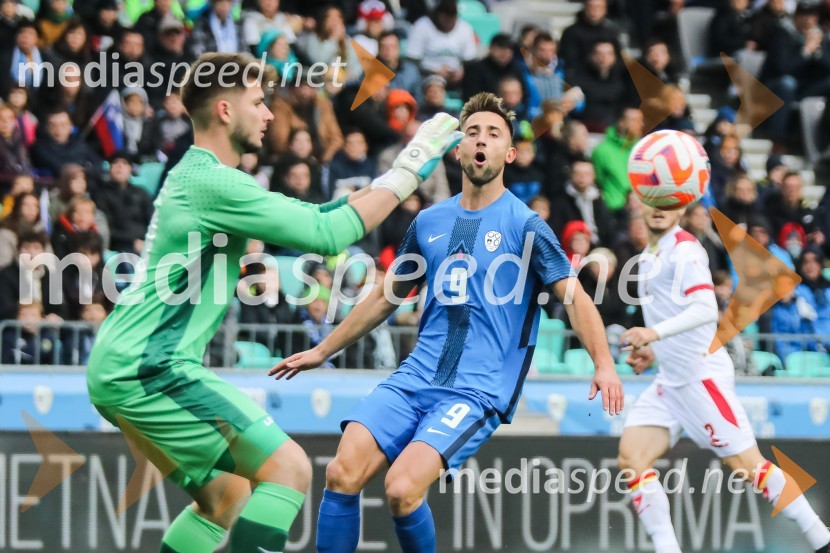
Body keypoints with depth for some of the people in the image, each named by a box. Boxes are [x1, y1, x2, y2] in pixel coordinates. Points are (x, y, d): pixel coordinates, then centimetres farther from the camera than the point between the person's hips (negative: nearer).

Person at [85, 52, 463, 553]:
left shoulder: (192, 175, 18)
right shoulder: (213, 182, -14)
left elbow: (309, 216, 24)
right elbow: (327, 233, -18)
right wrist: (404, 174, -9)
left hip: (118, 370, 11)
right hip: (148, 367, -11)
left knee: (227, 496, 18)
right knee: (288, 468, -14)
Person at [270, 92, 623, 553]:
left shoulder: (524, 225, -2)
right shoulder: (429, 223, 13)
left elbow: (574, 296, -9)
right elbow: (386, 298, 26)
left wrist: (604, 365, -26)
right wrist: (322, 351, 31)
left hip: (479, 390, -5)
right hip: (416, 377, 5)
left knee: (402, 489, -24)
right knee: (342, 475, -15)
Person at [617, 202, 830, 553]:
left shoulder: (683, 249, -11)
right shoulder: (650, 255, 16)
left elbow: (705, 309, -24)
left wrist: (655, 333, -36)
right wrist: (652, 350, 17)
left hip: (700, 375, -9)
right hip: (671, 379, 9)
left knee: (745, 464, -9)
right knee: (631, 458, -5)